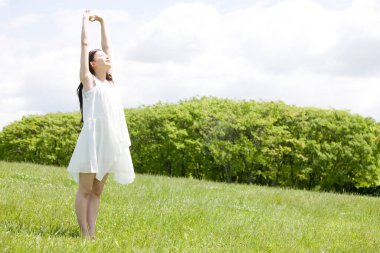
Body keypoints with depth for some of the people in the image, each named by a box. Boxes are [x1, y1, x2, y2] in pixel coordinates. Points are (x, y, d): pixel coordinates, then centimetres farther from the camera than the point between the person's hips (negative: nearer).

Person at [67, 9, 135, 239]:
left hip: (111, 140, 6)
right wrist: (86, 19, 16)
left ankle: (92, 233, 5)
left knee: (97, 191, 6)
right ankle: (85, 235, -6)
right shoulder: (89, 80, 5)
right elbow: (85, 44, 6)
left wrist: (102, 23, 32)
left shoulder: (111, 81, 20)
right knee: (85, 190, -5)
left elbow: (106, 46, 26)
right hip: (93, 137, -6)